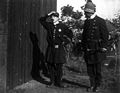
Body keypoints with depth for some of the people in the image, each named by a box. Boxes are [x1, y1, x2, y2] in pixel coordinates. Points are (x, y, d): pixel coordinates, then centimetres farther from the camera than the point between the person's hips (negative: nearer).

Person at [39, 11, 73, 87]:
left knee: (59, 66, 0)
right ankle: (52, 81, 17)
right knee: (50, 65, 6)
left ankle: (58, 82, 11)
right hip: (50, 48, 3)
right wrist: (48, 15, 0)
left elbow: (70, 34, 9)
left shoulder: (62, 26, 0)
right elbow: (41, 20, 11)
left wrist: (65, 42, 2)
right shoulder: (49, 25, 6)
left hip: (59, 48, -3)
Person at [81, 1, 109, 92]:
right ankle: (92, 85, 21)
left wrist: (104, 48, -11)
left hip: (97, 50, -5)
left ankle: (98, 85, 17)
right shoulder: (86, 22, 11)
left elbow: (105, 35, -6)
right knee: (90, 68, 9)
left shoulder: (101, 21, -6)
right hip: (88, 49, 5)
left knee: (97, 68, 3)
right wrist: (83, 46, 14)